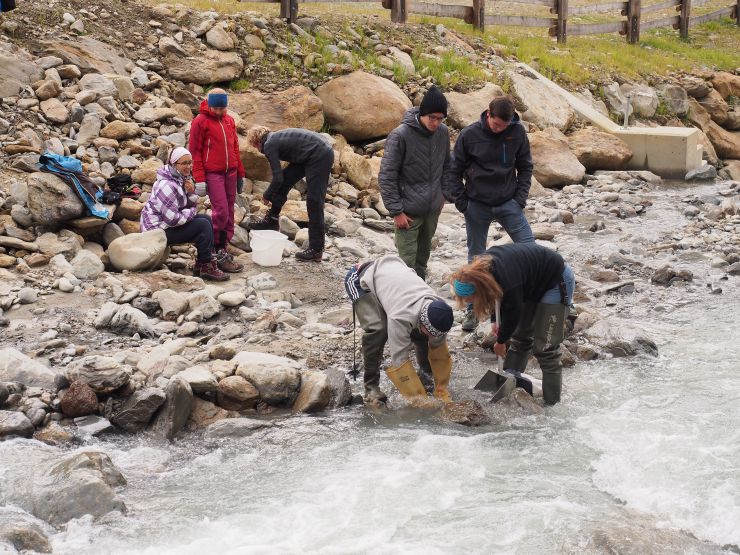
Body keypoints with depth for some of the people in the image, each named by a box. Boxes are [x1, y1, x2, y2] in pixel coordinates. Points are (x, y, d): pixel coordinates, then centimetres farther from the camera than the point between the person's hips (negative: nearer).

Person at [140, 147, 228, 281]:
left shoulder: (182, 178, 6)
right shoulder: (167, 185, -25)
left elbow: (191, 207, 10)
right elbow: (173, 219, -27)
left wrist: (191, 193, -11)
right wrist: (192, 212, -11)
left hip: (170, 222, 10)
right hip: (159, 229, -10)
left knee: (206, 219, 7)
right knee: (203, 225, -15)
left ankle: (202, 263, 6)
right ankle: (206, 267, -6)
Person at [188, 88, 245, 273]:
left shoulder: (229, 121, 12)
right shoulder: (200, 122, -4)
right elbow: (195, 151, -5)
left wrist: (240, 173, 18)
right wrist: (200, 179, -11)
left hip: (230, 173, 6)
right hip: (213, 174, -6)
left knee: (229, 212, 5)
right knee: (221, 211, -13)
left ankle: (223, 249, 12)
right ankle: (219, 254, -6)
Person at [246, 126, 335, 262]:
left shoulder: (269, 145, -8)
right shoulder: (276, 137, 19)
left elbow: (278, 178, -8)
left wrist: (266, 196, 8)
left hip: (321, 156, -10)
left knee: (314, 202, -5)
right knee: (285, 181, 14)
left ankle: (316, 250, -1)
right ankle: (272, 219, 25)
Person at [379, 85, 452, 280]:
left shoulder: (442, 132, 0)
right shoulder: (400, 135, -17)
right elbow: (387, 176, -14)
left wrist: (443, 194, 14)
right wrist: (396, 211, -15)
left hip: (433, 209, 6)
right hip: (408, 211, -6)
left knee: (424, 253, 18)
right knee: (407, 260, -6)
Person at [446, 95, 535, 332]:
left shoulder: (518, 132, -8)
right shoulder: (470, 134, -12)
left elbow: (525, 166, 6)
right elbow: (455, 170, -1)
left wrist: (521, 197, -3)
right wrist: (460, 201, -6)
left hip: (508, 203, 1)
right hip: (477, 206, -1)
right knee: (476, 259, 8)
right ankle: (473, 309, 20)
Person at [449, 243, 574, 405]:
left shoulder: (509, 282, -38)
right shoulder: (483, 266, -16)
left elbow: (512, 314, -20)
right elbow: (499, 294, 5)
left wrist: (501, 341, -4)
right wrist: (498, 322, -2)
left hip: (556, 282, -9)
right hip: (534, 284, 9)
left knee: (544, 347, -9)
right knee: (520, 337, 13)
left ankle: (552, 403, -2)